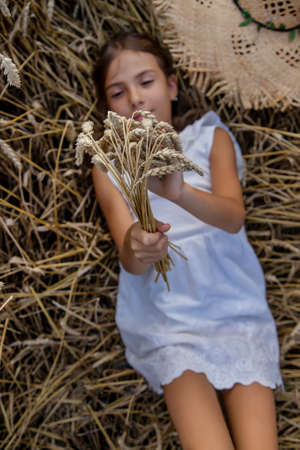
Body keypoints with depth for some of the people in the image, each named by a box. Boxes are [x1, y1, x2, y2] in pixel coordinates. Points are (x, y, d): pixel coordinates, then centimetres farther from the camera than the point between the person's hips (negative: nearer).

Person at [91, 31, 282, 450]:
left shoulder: (211, 138, 8)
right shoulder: (110, 167, 8)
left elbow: (233, 216, -11)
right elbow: (129, 260, -5)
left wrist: (179, 192, -32)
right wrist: (137, 248, -30)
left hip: (234, 304, 1)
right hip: (165, 318, 0)